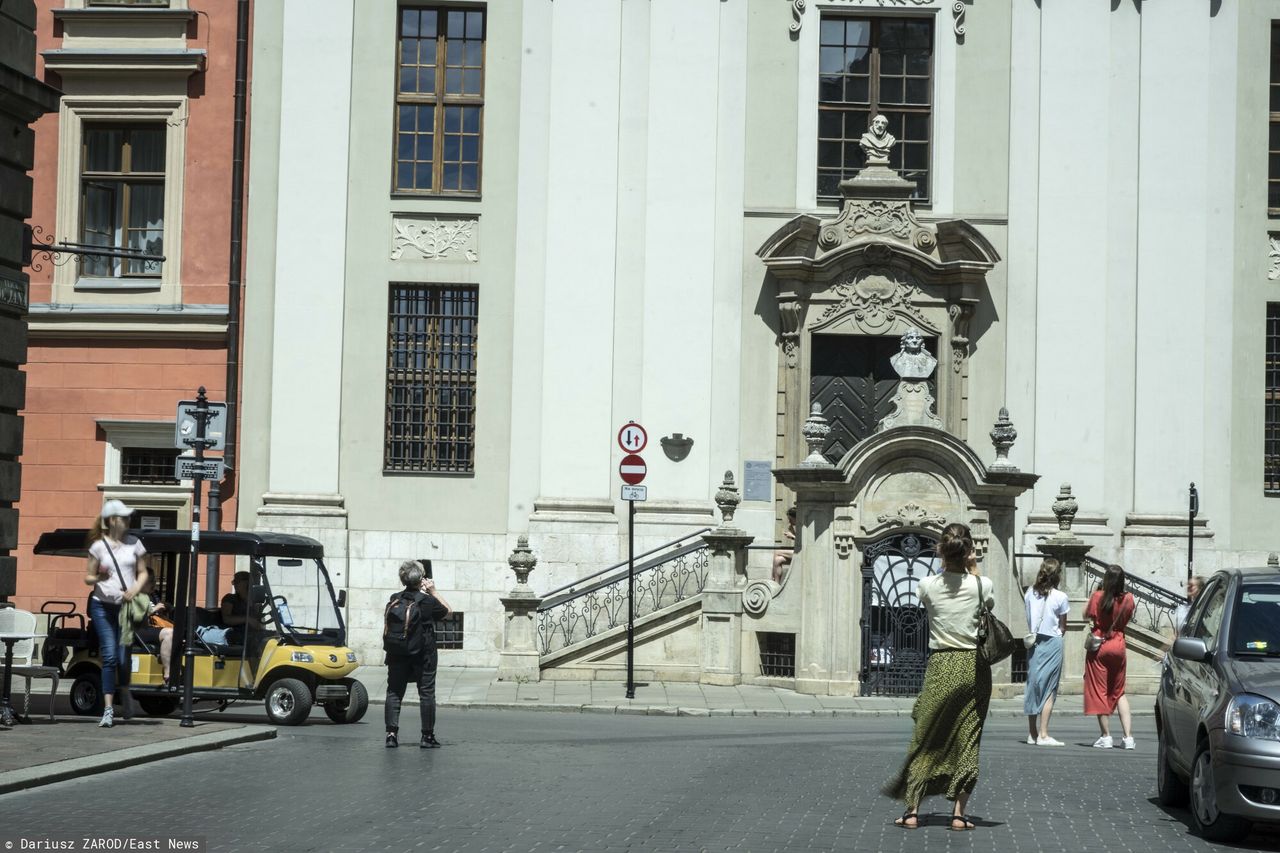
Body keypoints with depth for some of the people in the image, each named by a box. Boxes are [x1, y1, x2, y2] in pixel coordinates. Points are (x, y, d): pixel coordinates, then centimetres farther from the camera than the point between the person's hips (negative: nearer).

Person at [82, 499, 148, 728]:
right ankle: (108, 709, -8)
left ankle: (125, 693, 30)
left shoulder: (134, 544, 5)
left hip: (126, 605, 2)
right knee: (110, 656, -9)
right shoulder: (99, 546, 1)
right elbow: (87, 578, 5)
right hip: (103, 605, -2)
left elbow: (143, 573, 11)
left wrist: (135, 589, -8)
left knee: (123, 656, 0)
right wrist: (98, 578, -17)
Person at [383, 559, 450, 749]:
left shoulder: (394, 600, 0)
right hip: (423, 656, -3)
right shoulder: (427, 601, -11)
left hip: (397, 655, 3)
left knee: (394, 692, 7)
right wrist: (433, 592, 6)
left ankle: (391, 733, -1)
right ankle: (427, 736, 5)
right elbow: (447, 611, 4)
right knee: (426, 693, 4)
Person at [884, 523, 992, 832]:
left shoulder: (928, 586, -5)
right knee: (967, 741, 6)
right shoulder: (982, 584, -6)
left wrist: (945, 566, 16)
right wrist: (972, 569, 19)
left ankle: (912, 810, 5)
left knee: (926, 739, 8)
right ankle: (958, 814, 5)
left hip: (940, 666, 0)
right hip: (974, 666, 0)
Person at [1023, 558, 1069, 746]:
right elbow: (1063, 626, -2)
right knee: (1049, 689, -1)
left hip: (1033, 641, 4)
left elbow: (1029, 620, 6)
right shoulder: (1060, 597, -9)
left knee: (1033, 685, 11)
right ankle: (1043, 734, -6)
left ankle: (1032, 733, 16)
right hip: (1052, 642, -4)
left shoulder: (1030, 593, 2)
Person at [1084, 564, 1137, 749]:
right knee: (1119, 692, 14)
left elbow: (1087, 616, -3)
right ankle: (1128, 736, 5)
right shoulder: (1128, 599, -5)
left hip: (1098, 646, -3)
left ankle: (1106, 736, 3)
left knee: (1099, 691, 4)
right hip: (1118, 646, 3)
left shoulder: (1098, 596, -15)